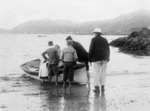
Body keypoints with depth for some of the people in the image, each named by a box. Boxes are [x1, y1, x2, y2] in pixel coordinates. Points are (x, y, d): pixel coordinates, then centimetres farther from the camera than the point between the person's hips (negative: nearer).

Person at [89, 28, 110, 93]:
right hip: (104, 59, 4)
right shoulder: (105, 40, 10)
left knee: (96, 73, 1)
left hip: (96, 59, -4)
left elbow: (91, 50, -8)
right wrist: (107, 58, 15)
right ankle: (102, 87, 11)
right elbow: (108, 50, 9)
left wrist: (90, 59, -2)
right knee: (103, 73, 10)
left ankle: (97, 88, -1)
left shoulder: (93, 39, -2)